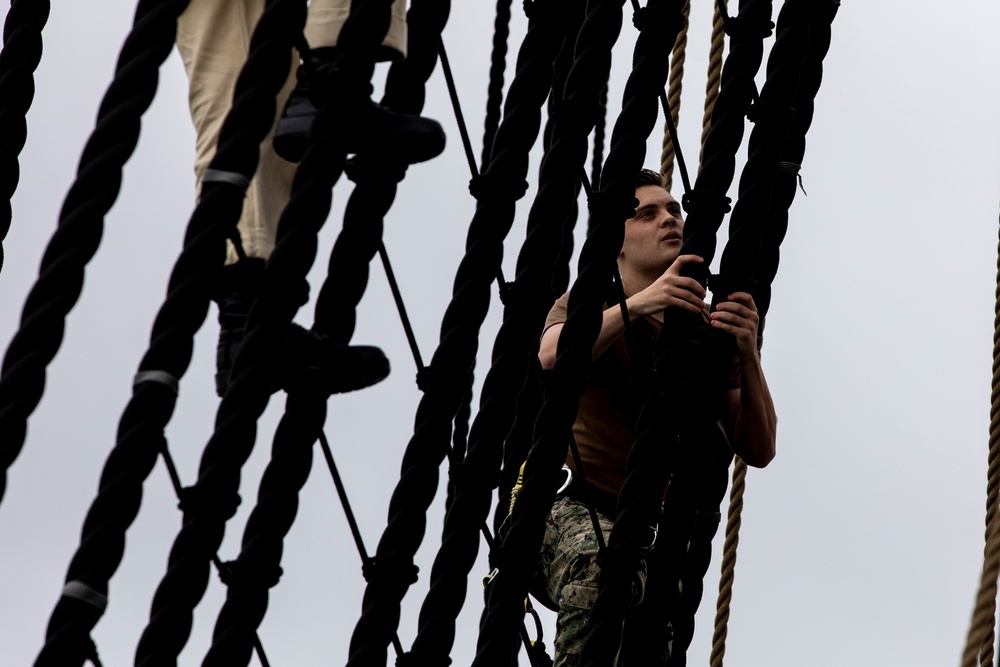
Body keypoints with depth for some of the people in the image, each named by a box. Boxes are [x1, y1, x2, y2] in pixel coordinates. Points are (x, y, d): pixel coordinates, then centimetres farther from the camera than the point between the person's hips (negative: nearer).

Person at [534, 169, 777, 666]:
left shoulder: (708, 333, 16)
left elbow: (758, 450, 4)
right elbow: (553, 357, -18)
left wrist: (748, 354, -13)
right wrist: (639, 302, -32)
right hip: (569, 506, -4)